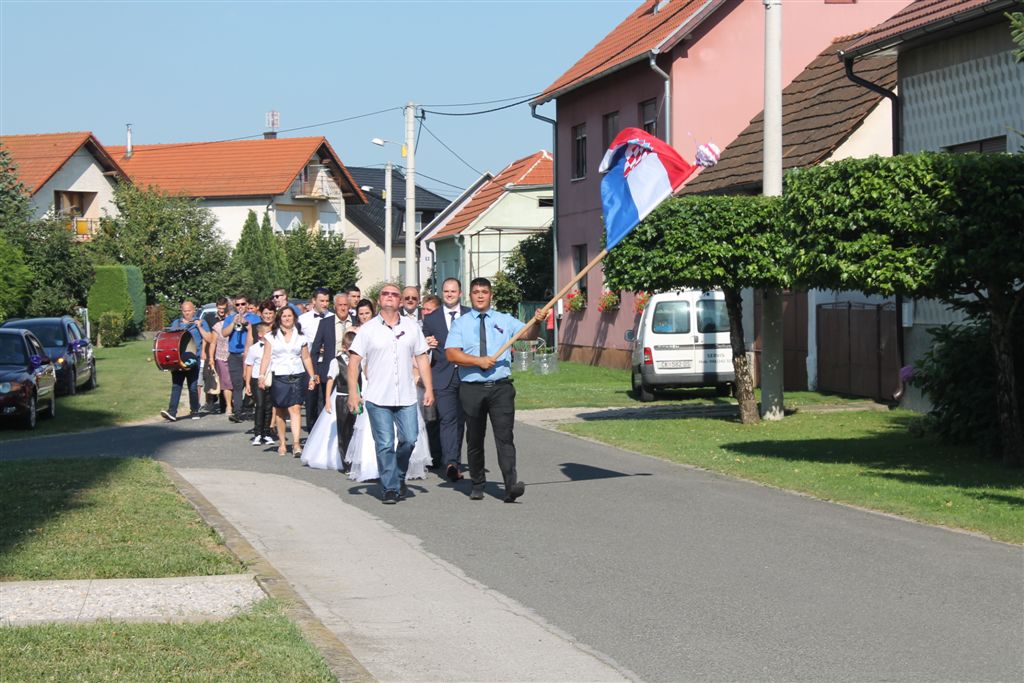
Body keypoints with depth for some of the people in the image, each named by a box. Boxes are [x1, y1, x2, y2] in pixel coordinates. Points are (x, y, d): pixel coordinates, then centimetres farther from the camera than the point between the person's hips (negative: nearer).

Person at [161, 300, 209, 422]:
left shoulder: (200, 323, 9)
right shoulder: (175, 323, 20)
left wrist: (199, 327, -8)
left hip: (192, 359, -3)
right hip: (177, 358, 3)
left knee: (193, 386, -1)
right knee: (176, 386, -6)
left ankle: (194, 411, 12)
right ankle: (172, 412, -14)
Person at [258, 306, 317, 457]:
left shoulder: (301, 337, 11)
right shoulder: (271, 336, 8)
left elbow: (306, 358, 14)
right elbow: (266, 357, 3)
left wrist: (312, 377, 9)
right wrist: (262, 375, -8)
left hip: (297, 377, 0)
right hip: (278, 377, 0)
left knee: (295, 409, -13)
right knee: (280, 412, 5)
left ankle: (296, 444, -19)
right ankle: (282, 444, 15)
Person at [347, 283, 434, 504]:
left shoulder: (412, 327, 10)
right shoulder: (368, 329, 3)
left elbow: (422, 359, 11)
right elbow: (354, 360, 1)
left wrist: (429, 388, 4)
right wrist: (352, 392, -8)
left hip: (406, 397, 2)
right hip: (377, 398, -2)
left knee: (409, 439, -4)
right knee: (385, 445, -3)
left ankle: (399, 476, 22)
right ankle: (390, 488, 6)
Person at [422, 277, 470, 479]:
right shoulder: (431, 319, 9)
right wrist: (427, 345, -12)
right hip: (443, 377, -1)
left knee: (460, 420, 8)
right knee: (447, 419, -13)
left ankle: (454, 462, 20)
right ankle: (451, 463, -23)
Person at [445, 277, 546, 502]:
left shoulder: (505, 321, 10)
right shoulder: (460, 324, 7)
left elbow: (528, 334, -1)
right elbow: (451, 353, -5)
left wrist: (537, 322, -22)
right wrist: (478, 361, -16)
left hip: (501, 387, -1)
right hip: (472, 388, 1)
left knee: (504, 436, -12)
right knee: (474, 439, 10)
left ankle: (511, 485, -21)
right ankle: (477, 485, 23)